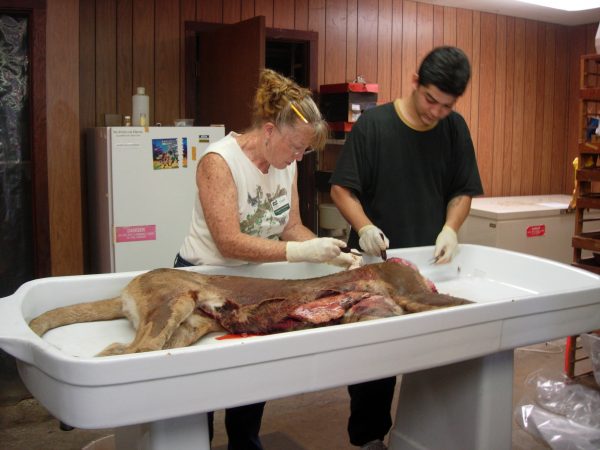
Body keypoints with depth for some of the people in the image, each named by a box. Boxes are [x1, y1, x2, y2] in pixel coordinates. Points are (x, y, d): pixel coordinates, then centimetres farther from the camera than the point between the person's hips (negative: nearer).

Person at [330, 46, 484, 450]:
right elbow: (342, 188, -8)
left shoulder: (455, 129, 2)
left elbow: (463, 192, 8)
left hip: (432, 263, 3)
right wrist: (364, 226, -25)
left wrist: (450, 228, -11)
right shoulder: (374, 124, -9)